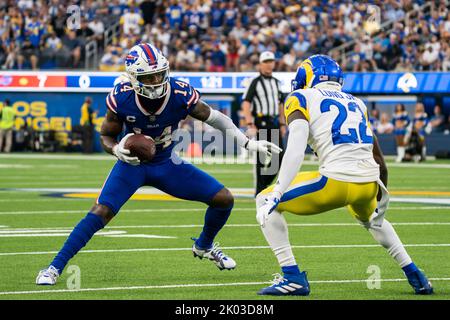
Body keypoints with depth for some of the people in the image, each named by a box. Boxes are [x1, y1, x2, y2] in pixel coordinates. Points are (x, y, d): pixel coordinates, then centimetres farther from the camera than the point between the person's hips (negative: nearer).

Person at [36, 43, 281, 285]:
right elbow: (106, 135, -9)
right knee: (101, 212, -23)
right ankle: (55, 268, -13)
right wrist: (117, 150, -32)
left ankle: (204, 247, 28)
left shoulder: (181, 94, -25)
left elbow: (214, 118, -8)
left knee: (223, 199, -2)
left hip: (166, 163, 3)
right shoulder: (120, 99, -26)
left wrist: (248, 143, -10)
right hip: (132, 163, -2)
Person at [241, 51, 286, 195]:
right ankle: (259, 190, 0)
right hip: (261, 122, -7)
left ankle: (265, 183, 18)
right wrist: (250, 124, -22)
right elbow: (246, 104, -13)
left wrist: (282, 124, 15)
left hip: (274, 122, 7)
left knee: (279, 157, 3)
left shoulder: (276, 82, 16)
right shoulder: (256, 82, -5)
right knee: (262, 158, -5)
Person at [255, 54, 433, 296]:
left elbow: (295, 151, -9)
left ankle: (292, 278, 2)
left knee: (265, 203, 12)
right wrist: (381, 199, 37)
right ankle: (415, 276, 34)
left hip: (336, 181, -6)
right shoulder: (356, 103, 25)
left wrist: (277, 194, -14)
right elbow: (379, 160, 25)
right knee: (370, 217, 41)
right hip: (369, 183, 6)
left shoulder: (302, 99, 8)